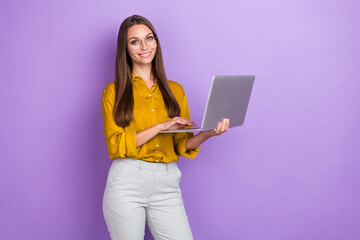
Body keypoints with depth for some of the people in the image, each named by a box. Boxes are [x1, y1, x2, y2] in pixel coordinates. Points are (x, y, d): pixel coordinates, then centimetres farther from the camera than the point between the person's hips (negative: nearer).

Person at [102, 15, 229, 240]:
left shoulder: (175, 90, 13)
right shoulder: (114, 92, 4)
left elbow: (182, 145, 10)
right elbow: (116, 145, -5)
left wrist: (207, 133, -11)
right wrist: (161, 126, -13)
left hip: (166, 186, 2)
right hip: (127, 182, -2)